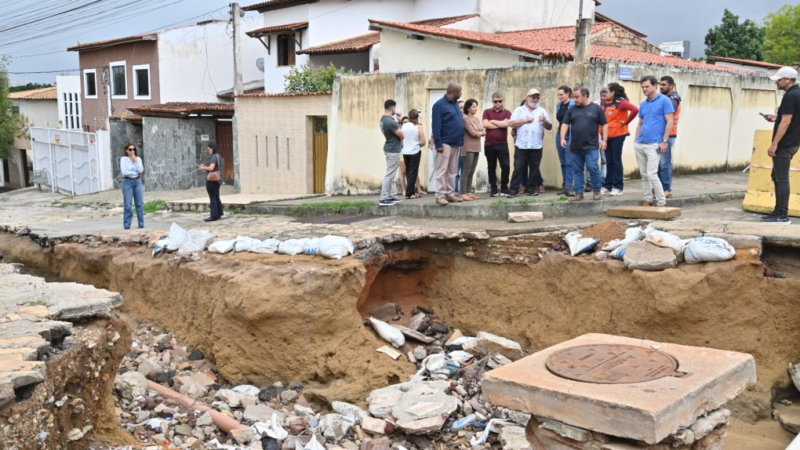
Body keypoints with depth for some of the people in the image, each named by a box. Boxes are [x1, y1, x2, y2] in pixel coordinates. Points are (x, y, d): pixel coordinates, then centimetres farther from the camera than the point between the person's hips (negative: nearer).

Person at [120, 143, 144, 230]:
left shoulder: (138, 159, 10)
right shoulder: (123, 159, -1)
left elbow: (141, 170, -4)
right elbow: (124, 172, -12)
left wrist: (135, 161, -8)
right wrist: (135, 173, -6)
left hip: (137, 181, 4)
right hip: (127, 182, -4)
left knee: (140, 203, 2)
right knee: (128, 205, -6)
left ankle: (141, 224, 8)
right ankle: (127, 225, 0)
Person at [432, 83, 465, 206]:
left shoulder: (455, 104, 16)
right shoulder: (439, 104, -9)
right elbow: (436, 126, -14)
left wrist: (461, 141, 10)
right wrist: (438, 144, -19)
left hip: (456, 143, 8)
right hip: (445, 143, -8)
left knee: (453, 171, 9)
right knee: (442, 170, -6)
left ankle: (450, 194, 15)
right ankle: (440, 195, -4)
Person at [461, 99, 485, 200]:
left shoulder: (476, 118, 16)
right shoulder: (465, 119, -8)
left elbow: (484, 132, 11)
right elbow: (472, 132, -15)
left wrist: (478, 133, -6)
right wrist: (479, 133, 2)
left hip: (476, 148, 8)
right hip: (468, 148, -8)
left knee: (472, 171, 8)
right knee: (466, 171, -8)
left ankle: (469, 192, 13)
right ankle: (463, 193, -7)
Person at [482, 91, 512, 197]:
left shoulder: (507, 112, 5)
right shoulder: (487, 112, 7)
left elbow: (506, 123, -13)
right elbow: (485, 124, -9)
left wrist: (493, 121, -4)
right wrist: (500, 125, -6)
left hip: (502, 144, -1)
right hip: (489, 144, 1)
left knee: (505, 166, -7)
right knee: (491, 168, 7)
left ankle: (504, 189, 4)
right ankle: (493, 190, 15)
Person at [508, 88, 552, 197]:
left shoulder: (542, 111, 12)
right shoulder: (519, 110, 7)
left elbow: (550, 127, 9)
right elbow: (512, 123, -4)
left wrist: (544, 121, -11)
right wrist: (525, 120, -9)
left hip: (537, 146, 2)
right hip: (521, 145, -2)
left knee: (534, 168, 6)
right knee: (518, 168, -3)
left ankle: (531, 188, 14)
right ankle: (514, 189, -1)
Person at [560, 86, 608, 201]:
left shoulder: (596, 108, 1)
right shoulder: (572, 109, 8)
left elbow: (604, 124, 4)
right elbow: (565, 124, 8)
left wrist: (604, 140, -3)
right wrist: (563, 138, -7)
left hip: (591, 147, -3)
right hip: (575, 147, 4)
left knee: (593, 168, -8)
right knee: (577, 171, 6)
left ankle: (596, 191, 8)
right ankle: (579, 193, 13)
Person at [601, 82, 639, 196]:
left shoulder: (621, 102, -12)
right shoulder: (606, 103, 10)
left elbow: (635, 110, -25)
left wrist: (626, 122, -16)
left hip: (618, 135, -7)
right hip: (607, 136, 7)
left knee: (616, 161, -1)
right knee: (609, 162, 10)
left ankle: (618, 187, 6)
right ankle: (607, 186, 15)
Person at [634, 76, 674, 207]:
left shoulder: (664, 101, -4)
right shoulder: (643, 104, 15)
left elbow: (669, 122, -8)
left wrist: (664, 141, -14)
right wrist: (636, 140, 13)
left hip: (654, 145, -7)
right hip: (639, 144, 7)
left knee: (651, 174, -12)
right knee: (644, 174, 9)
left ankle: (661, 202, -4)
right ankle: (647, 200, 18)